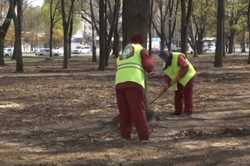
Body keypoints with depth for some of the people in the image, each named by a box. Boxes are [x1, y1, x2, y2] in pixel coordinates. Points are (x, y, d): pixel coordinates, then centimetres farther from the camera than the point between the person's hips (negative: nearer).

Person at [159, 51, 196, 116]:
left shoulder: (178, 57, -22)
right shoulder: (166, 64, 2)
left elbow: (185, 67, -28)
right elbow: (166, 75, 1)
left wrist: (178, 77, -27)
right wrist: (166, 84, -16)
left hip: (187, 77, -8)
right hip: (178, 81, 8)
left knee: (187, 94, -7)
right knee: (177, 95, 6)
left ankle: (188, 110, -3)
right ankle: (178, 110, 12)